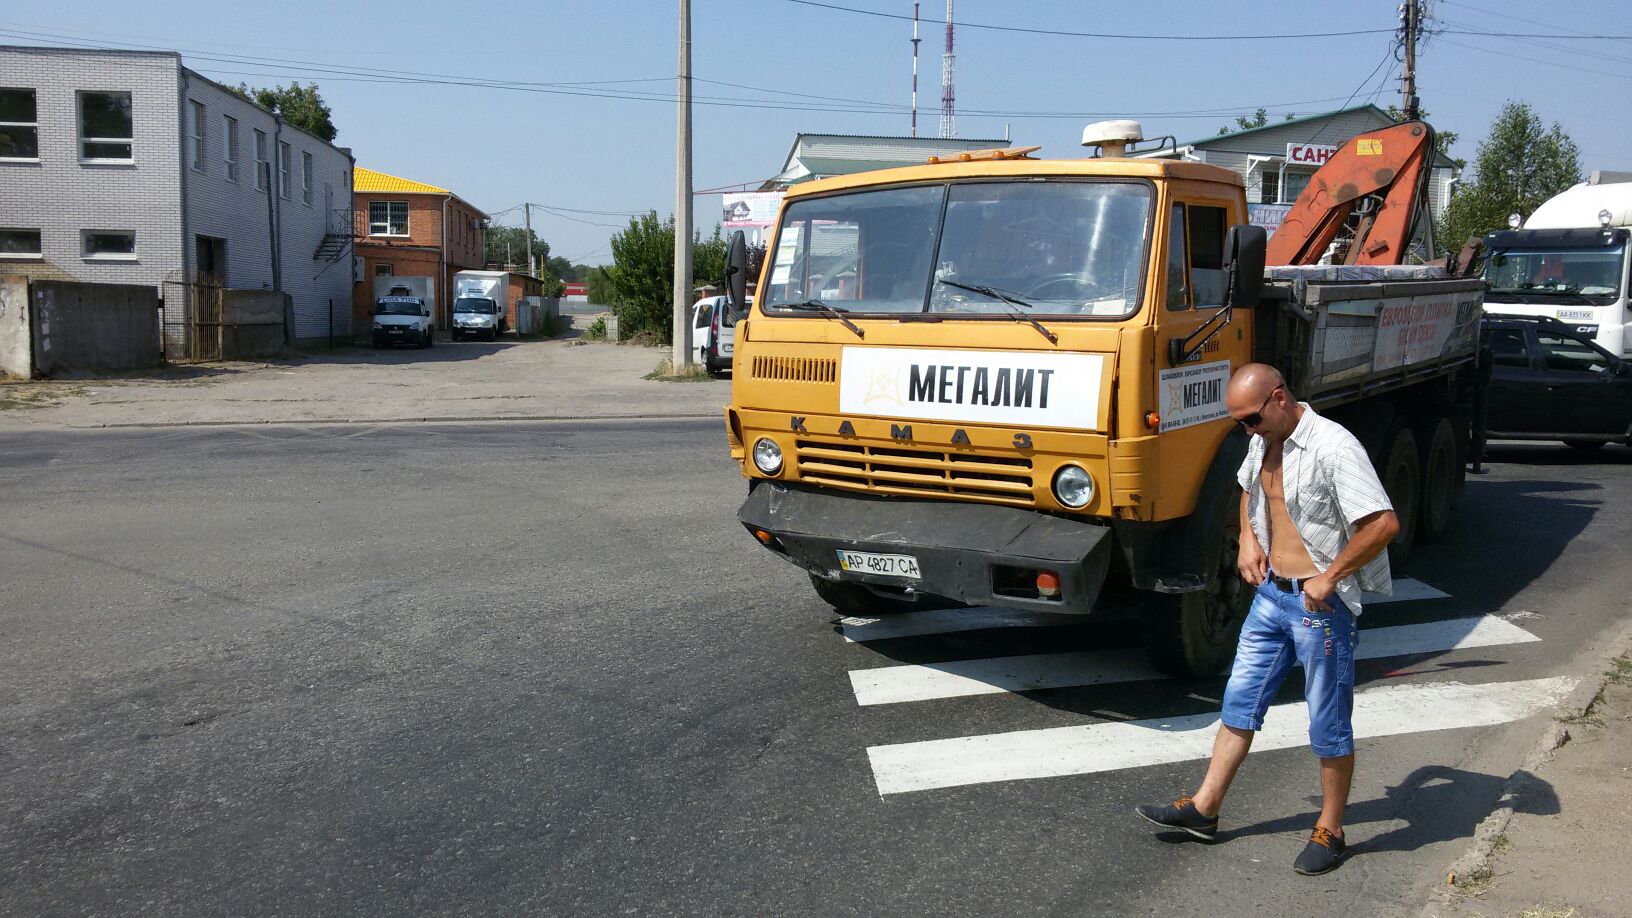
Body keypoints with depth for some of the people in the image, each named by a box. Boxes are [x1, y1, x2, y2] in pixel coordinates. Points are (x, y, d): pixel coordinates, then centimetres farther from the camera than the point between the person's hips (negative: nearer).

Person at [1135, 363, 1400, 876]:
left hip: (1321, 603, -8)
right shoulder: (1263, 442, 6)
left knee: (1328, 723, 5)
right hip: (1271, 593, 8)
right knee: (1240, 700, 13)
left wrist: (1330, 576, -19)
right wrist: (1247, 538, 12)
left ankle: (1330, 832, 20)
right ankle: (1203, 810, 22)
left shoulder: (1333, 446, -20)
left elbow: (1385, 524, -24)